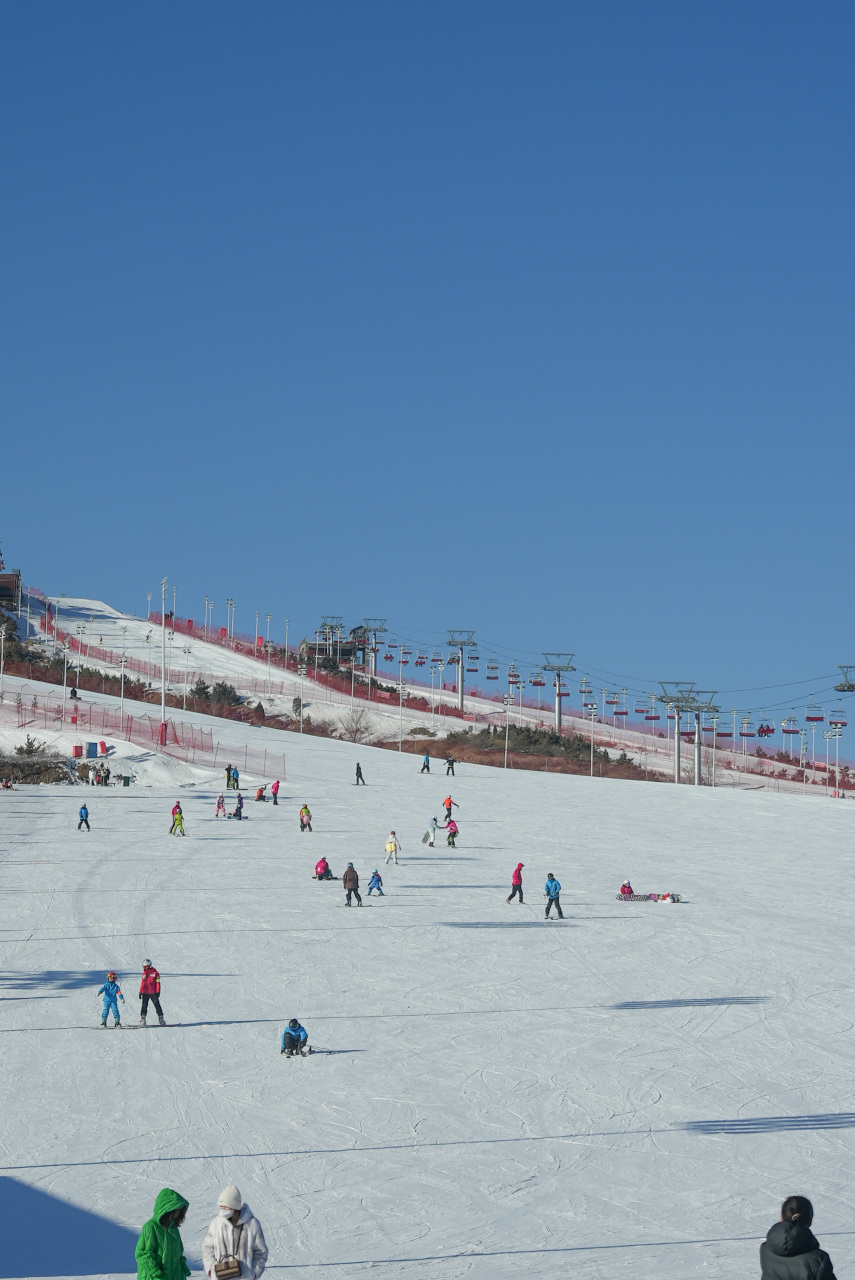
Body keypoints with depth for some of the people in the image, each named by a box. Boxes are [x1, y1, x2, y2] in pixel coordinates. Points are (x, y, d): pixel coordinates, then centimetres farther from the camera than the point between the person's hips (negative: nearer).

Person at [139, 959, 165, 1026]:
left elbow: (157, 983, -3)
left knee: (157, 1005, 1)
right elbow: (142, 983, 16)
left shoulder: (155, 973, -2)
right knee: (144, 1006, -1)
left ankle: (161, 1019, 7)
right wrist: (140, 992, 13)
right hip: (145, 993, 3)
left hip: (153, 993, -3)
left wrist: (158, 992, -9)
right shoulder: (144, 973, 11)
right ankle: (142, 1019, 1)